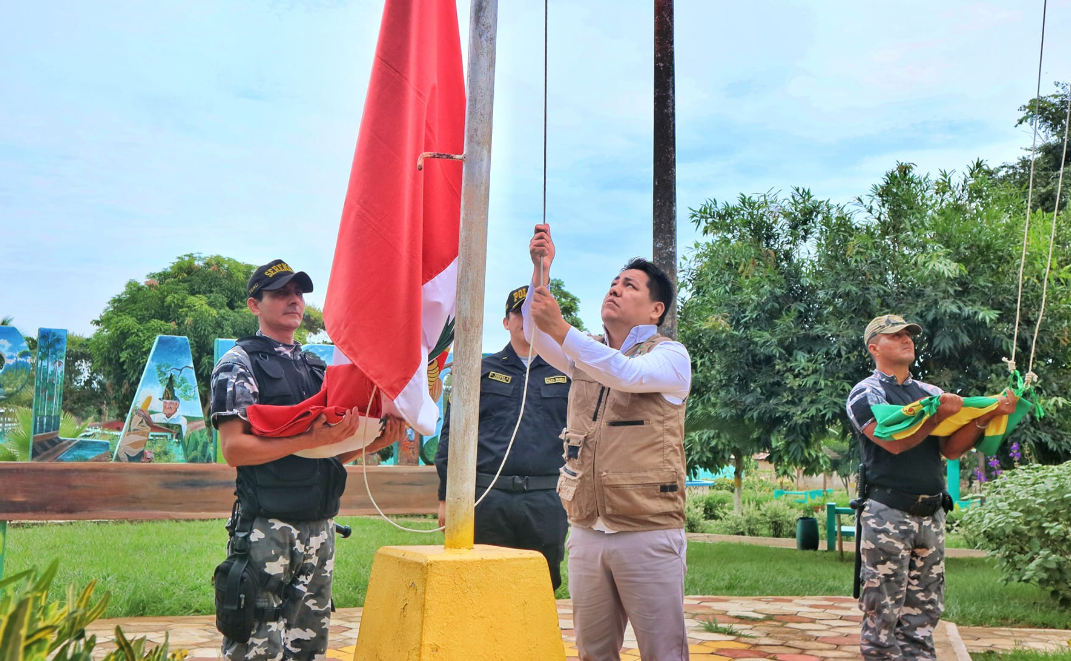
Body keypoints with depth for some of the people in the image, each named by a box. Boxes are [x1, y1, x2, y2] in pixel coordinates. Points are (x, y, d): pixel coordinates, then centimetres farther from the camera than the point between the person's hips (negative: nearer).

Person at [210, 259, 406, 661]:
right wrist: (312, 440, -21)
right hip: (267, 531, -6)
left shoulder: (318, 368, 17)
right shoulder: (238, 364, -1)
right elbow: (234, 448, -13)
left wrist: (376, 441, 0)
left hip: (320, 527, 6)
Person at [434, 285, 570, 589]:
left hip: (547, 503, 1)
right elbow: (452, 435, 9)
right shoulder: (480, 371, 11)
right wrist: (446, 496, 3)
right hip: (487, 499, 0)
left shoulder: (567, 374, 12)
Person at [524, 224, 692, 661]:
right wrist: (541, 271, -14)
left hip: (648, 531, -5)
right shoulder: (585, 353, 17)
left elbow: (627, 374, -21)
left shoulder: (671, 355, 1)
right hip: (587, 531, 5)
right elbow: (535, 335, -1)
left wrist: (562, 328, -23)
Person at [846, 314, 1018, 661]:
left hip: (931, 516, 6)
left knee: (923, 613, 10)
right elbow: (895, 441, -17)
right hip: (888, 515, -6)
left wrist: (986, 416, -8)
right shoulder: (866, 393, -2)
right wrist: (939, 415, -19)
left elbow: (951, 449, 5)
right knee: (883, 613, -3)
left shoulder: (931, 393, 15)